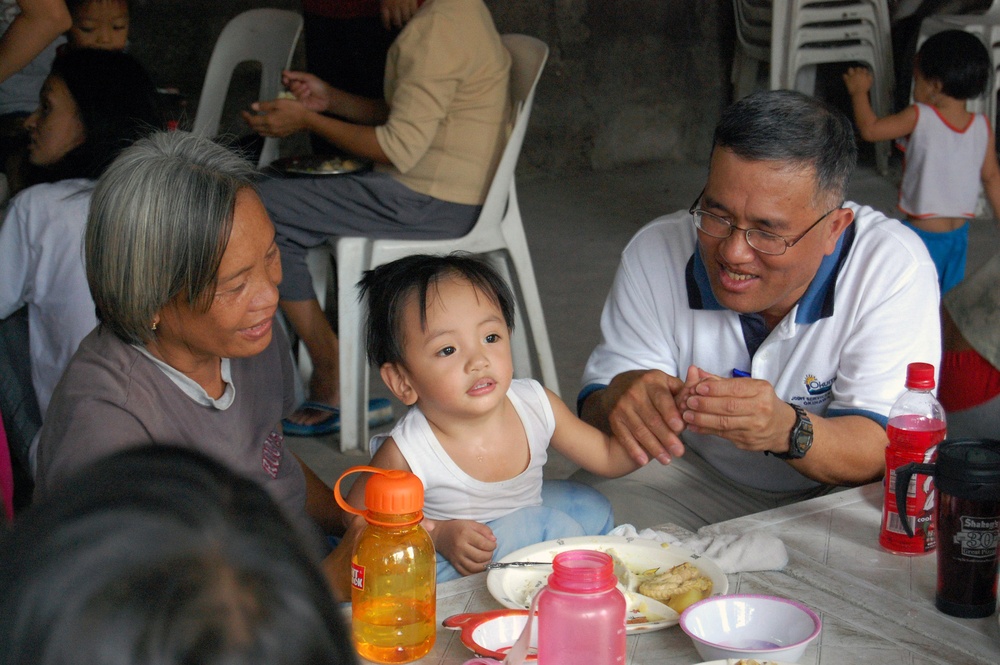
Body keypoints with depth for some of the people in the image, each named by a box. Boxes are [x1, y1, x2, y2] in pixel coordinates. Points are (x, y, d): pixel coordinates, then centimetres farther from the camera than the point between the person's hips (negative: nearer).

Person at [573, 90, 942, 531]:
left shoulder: (895, 267, -21)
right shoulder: (656, 254, -15)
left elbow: (885, 450, -24)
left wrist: (788, 431, -45)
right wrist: (617, 399, -38)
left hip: (834, 494, -1)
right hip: (693, 480, 2)